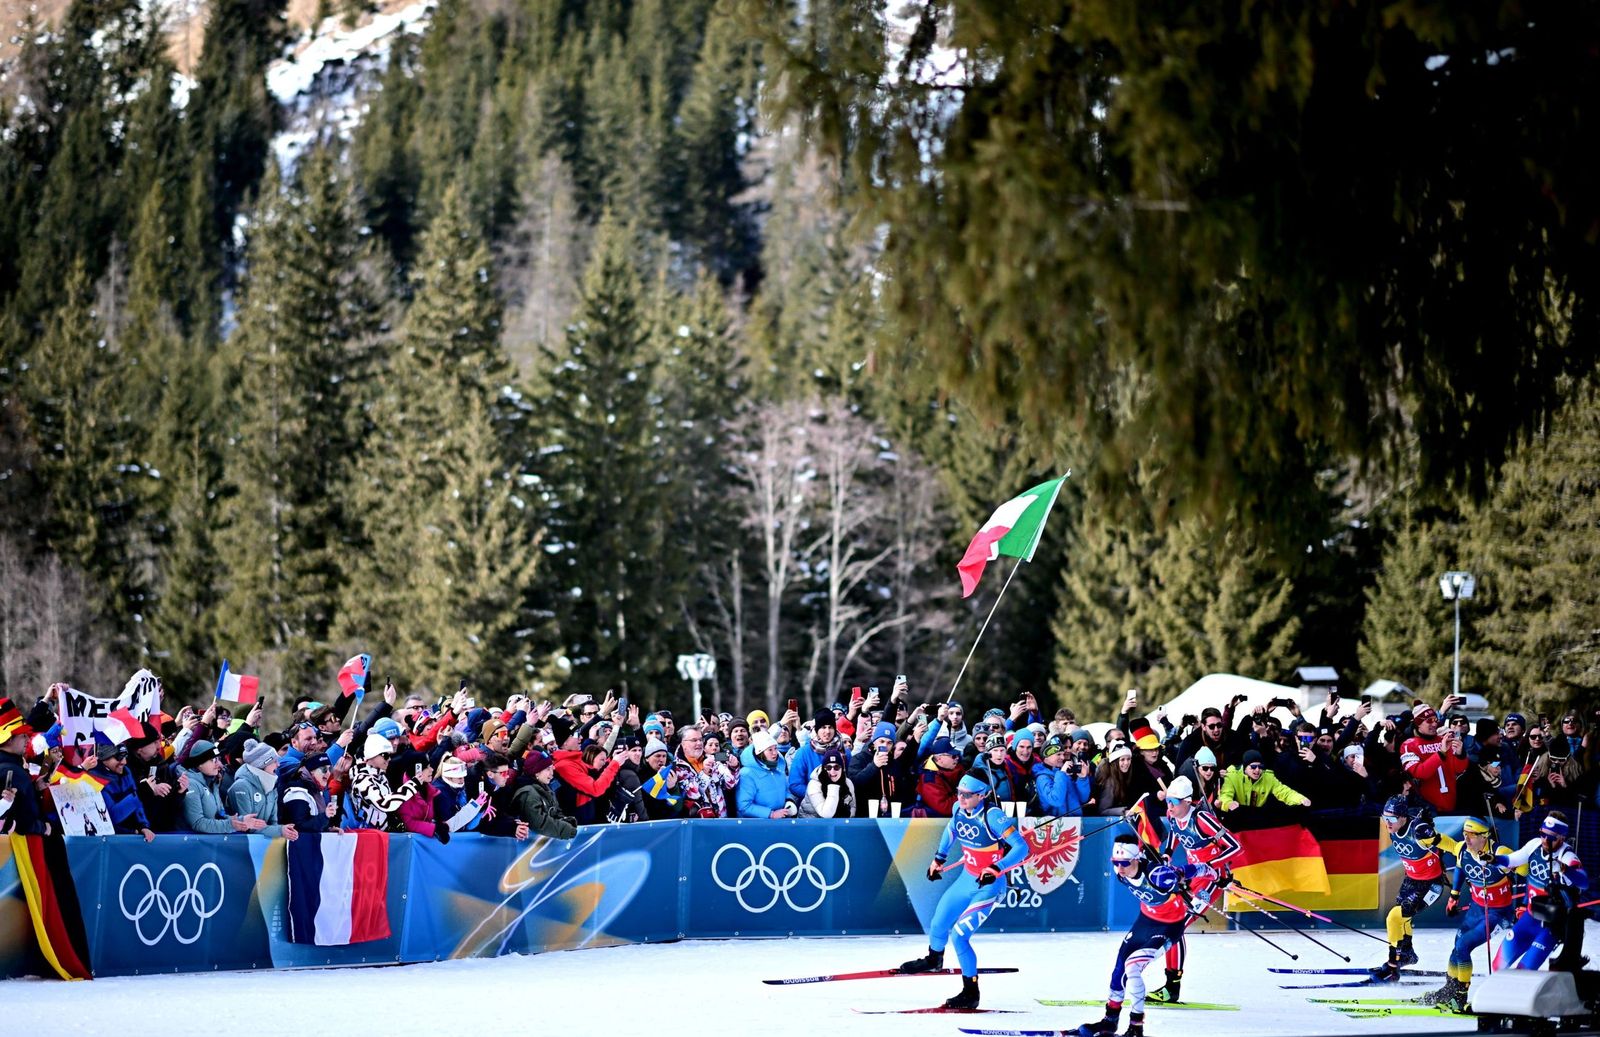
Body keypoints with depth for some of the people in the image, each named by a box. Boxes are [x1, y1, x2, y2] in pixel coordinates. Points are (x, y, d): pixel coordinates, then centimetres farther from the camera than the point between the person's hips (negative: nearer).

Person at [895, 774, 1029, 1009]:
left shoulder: (992, 816, -26)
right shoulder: (959, 809, -5)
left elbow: (1021, 847, -28)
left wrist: (996, 869, -38)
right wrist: (939, 857, 18)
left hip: (988, 885, -7)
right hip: (967, 879, 7)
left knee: (958, 935, -15)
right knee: (939, 924, 18)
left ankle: (971, 993, -1)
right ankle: (934, 959, 52)